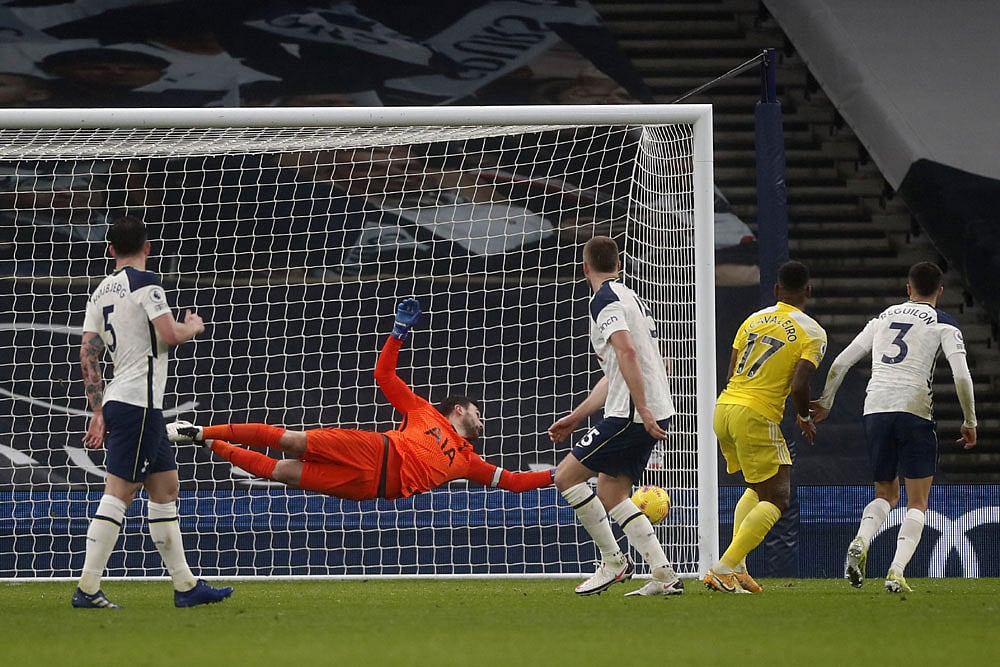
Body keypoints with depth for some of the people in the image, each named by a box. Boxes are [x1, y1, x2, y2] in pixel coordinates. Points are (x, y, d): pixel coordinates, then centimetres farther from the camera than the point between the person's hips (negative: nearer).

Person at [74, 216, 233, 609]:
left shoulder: (101, 292, 15)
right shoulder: (144, 282, -8)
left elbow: (87, 354, 14)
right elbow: (170, 335, -18)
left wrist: (99, 411, 17)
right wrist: (194, 327, 5)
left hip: (116, 400, 9)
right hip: (139, 402, -9)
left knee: (166, 487, 12)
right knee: (119, 492, -10)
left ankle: (185, 585, 12)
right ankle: (87, 588, -13)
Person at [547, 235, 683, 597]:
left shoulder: (604, 300, -8)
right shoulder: (629, 297, 23)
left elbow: (627, 353, -24)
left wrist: (643, 410, -28)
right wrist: (575, 417, 32)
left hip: (631, 416, -9)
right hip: (654, 414, 9)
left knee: (566, 475, -2)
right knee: (610, 493, 13)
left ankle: (613, 561, 0)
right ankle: (664, 575, 5)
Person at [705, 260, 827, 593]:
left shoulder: (754, 319, 13)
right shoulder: (813, 332, -4)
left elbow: (730, 375, 14)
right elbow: (799, 386, -15)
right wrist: (805, 419, 4)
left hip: (724, 406, 7)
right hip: (757, 416, -7)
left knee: (757, 488, 25)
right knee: (777, 499, 1)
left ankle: (736, 567, 16)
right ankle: (724, 569, -12)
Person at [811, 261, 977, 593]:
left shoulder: (883, 318, 19)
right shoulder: (943, 324, 6)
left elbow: (840, 363, 19)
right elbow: (961, 375, -6)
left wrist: (825, 402, 32)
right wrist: (970, 422, 5)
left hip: (874, 409, 4)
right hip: (914, 412, -4)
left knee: (886, 494, 18)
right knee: (917, 503, 5)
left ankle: (861, 541, -12)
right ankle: (896, 572, -14)